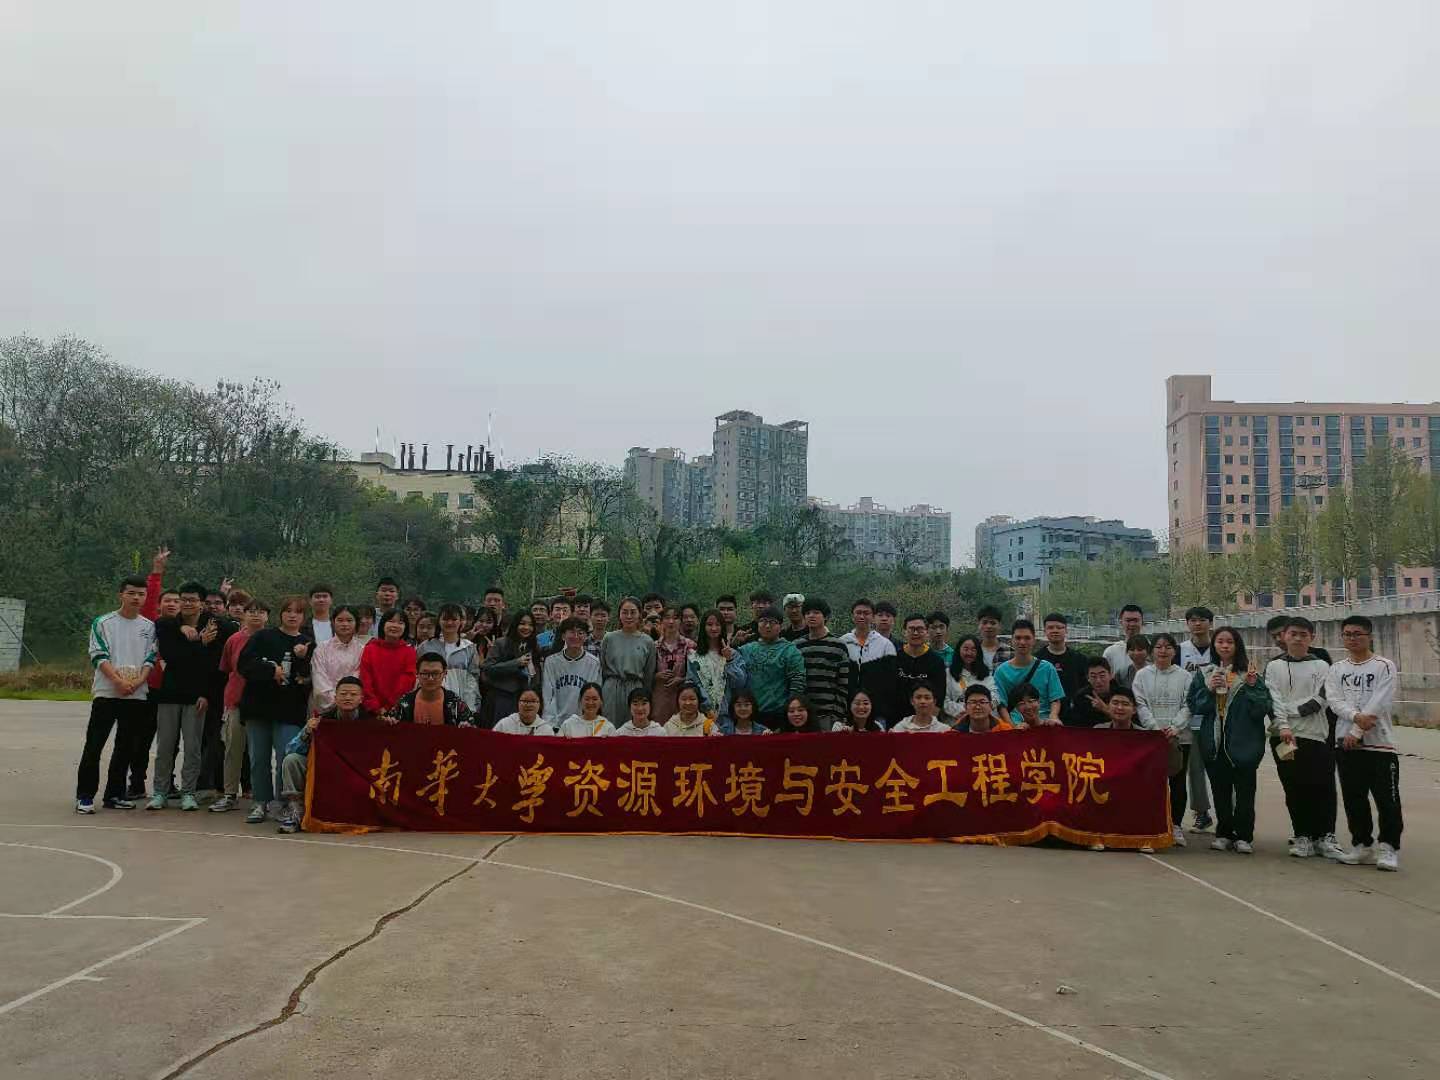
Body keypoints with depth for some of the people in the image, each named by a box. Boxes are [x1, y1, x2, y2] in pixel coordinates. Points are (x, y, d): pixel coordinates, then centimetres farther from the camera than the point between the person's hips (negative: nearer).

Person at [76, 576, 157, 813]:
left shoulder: (149, 627, 9)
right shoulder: (103, 623, 1)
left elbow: (151, 659, 6)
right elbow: (98, 657, -5)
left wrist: (138, 681, -12)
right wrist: (118, 681, -17)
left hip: (137, 695, 3)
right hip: (106, 692, -3)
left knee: (125, 747, 9)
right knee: (94, 745, -4)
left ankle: (114, 794, 18)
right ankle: (84, 796, 3)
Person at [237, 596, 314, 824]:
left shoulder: (308, 645, 7)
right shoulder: (263, 637, 6)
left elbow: (311, 679, -1)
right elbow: (244, 664, -4)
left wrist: (302, 659, -17)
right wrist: (271, 670, -14)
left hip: (290, 711, -1)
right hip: (258, 706, 1)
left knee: (286, 759, -8)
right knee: (259, 758, 7)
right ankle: (261, 803, 19)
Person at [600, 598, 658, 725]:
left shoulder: (647, 642, 4)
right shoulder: (609, 638, 3)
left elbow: (649, 675, 8)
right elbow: (601, 669, 8)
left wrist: (647, 701, 7)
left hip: (636, 691, 0)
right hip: (612, 692, 0)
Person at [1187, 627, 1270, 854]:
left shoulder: (1250, 673, 0)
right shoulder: (1203, 674, 8)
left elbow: (1262, 709, -5)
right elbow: (1193, 706, 4)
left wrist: (1252, 686, -18)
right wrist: (1209, 689, -10)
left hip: (1244, 741, -3)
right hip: (1214, 740, 3)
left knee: (1245, 789, -1)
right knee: (1220, 789, 9)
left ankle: (1244, 837, 8)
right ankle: (1224, 834, 18)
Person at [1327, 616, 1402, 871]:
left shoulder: (1384, 667, -1)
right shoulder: (1336, 670, 11)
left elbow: (1378, 703, -12)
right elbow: (1334, 701, -2)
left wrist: (1357, 731, -16)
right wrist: (1356, 716, -21)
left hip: (1379, 743, -4)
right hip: (1346, 744, 4)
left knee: (1387, 799, -5)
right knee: (1354, 799, 9)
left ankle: (1389, 849, 6)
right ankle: (1363, 846, 19)